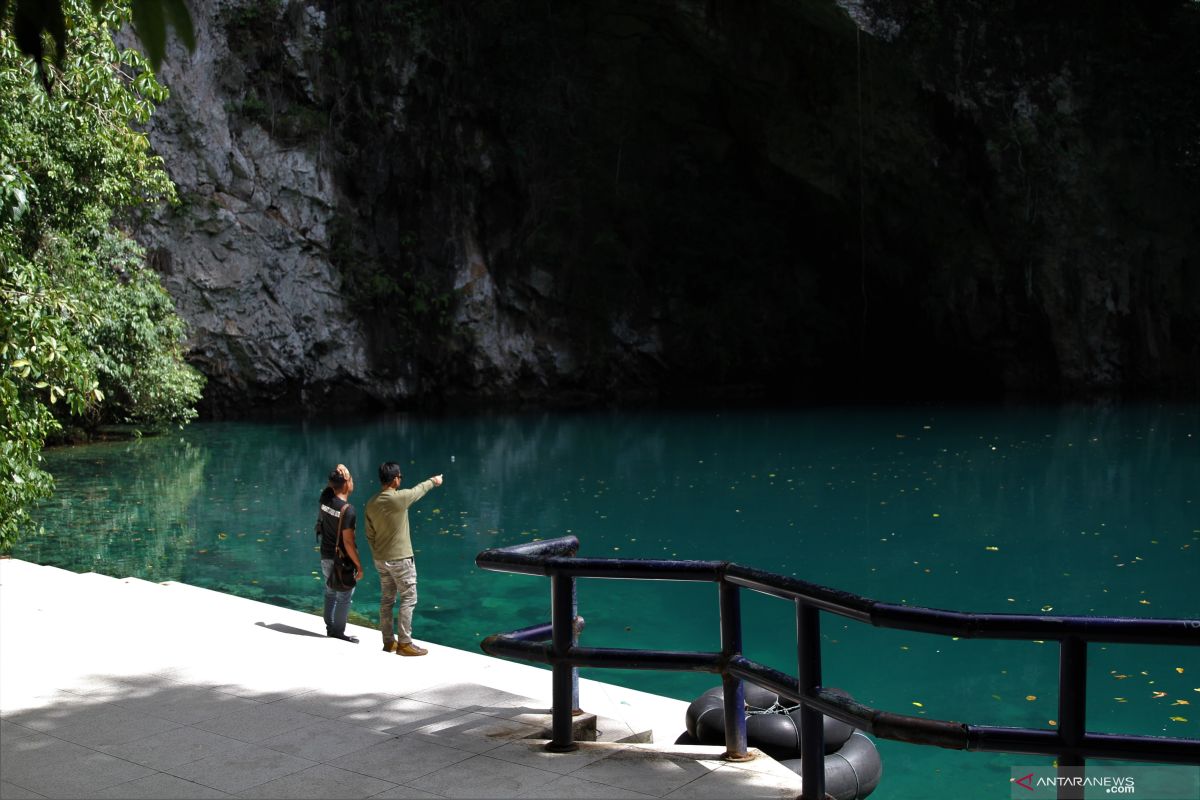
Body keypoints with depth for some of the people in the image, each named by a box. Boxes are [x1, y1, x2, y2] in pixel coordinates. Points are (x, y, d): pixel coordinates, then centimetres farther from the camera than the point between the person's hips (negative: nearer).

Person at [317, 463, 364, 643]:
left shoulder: (325, 498, -7)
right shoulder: (347, 509, -25)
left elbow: (331, 483, 16)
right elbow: (348, 542, -24)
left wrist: (339, 471, -6)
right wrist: (359, 566, -17)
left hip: (326, 556, 7)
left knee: (331, 593, 19)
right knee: (344, 596, 6)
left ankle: (330, 628, 29)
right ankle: (338, 631, 14)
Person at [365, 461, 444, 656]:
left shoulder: (371, 503, 1)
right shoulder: (399, 498, -18)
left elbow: (370, 535, 9)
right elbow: (418, 490, 2)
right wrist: (433, 481, 22)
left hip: (380, 559, 7)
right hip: (400, 559, -7)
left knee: (387, 599, 14)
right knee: (408, 599, 1)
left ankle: (388, 641, 20)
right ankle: (404, 643, 1)